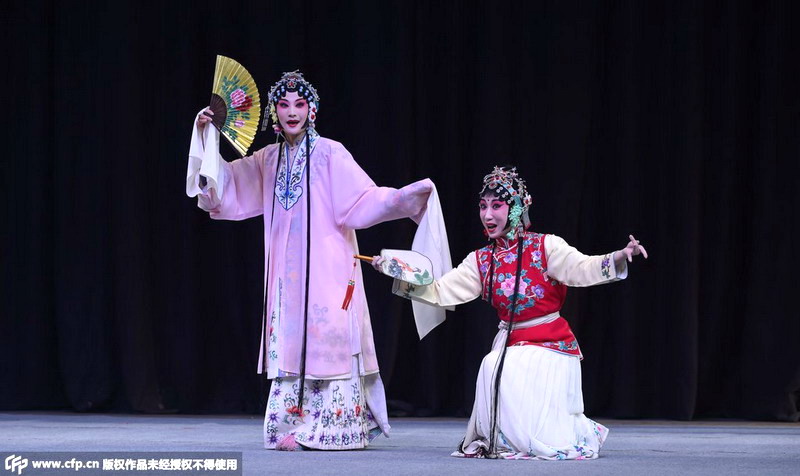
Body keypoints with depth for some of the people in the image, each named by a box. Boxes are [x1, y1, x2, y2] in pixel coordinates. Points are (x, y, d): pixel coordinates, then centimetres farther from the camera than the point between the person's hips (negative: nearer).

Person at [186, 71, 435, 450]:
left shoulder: (330, 155, -4)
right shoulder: (269, 160, 12)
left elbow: (363, 201, -12)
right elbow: (224, 187, 20)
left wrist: (406, 196, -28)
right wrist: (206, 136, 13)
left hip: (326, 271, -5)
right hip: (287, 273, 5)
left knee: (329, 342, -9)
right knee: (289, 345, 3)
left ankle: (335, 429, -6)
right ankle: (293, 428, 6)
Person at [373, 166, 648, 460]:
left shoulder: (544, 246, -8)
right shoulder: (481, 261, 6)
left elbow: (582, 269, -22)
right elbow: (439, 292, 5)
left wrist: (621, 256, -41)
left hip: (551, 347, -4)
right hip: (509, 346, 4)